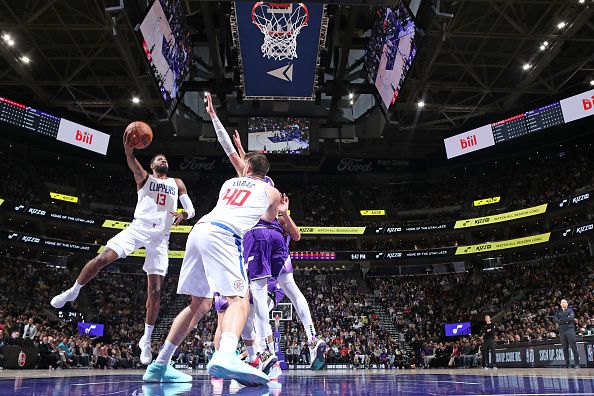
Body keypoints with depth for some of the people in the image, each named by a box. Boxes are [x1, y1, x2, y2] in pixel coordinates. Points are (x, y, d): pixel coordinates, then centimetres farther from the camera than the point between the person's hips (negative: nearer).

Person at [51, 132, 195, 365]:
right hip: (138, 228, -1)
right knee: (103, 258, -19)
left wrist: (183, 214, -16)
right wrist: (128, 150, -36)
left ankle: (146, 339, 8)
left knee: (155, 289, -4)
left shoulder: (177, 184, 18)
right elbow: (132, 164, -13)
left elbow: (191, 209, 9)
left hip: (160, 237, 1)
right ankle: (72, 292, 10)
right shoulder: (144, 177, 11)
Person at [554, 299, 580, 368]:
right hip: (562, 331, 3)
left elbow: (571, 318, -11)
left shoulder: (570, 310, 8)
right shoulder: (558, 312, 17)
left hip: (570, 329, -3)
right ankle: (567, 364, 7)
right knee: (565, 348, 4)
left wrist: (561, 320, -6)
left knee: (573, 346, -8)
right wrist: (566, 320, -10)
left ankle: (577, 363, -7)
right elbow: (555, 319, 1)